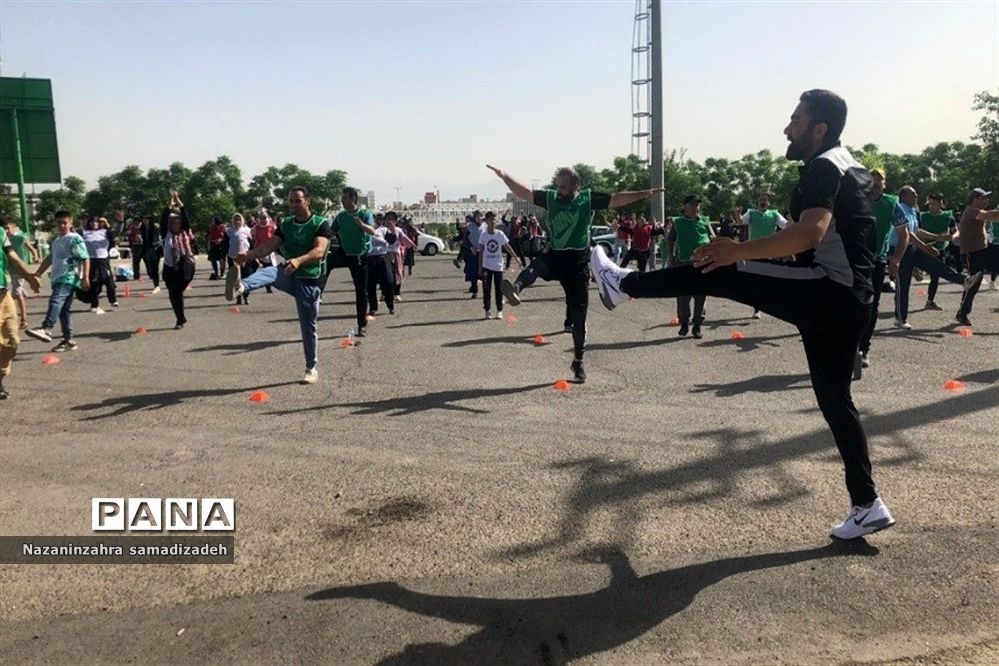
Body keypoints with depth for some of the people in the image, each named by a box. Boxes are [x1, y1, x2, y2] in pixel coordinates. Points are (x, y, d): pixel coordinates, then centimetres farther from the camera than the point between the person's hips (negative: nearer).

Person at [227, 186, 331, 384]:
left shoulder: (321, 224, -9)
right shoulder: (285, 224, 6)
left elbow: (319, 251, -26)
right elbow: (269, 246, -4)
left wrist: (298, 260, -45)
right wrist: (249, 255, -25)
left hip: (308, 279, -3)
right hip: (288, 274, 3)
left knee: (309, 326, 2)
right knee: (269, 272, -31)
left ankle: (312, 368, 17)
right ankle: (239, 287, -62)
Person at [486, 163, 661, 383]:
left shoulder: (589, 198, -1)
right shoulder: (550, 198, 4)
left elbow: (616, 199, -4)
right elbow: (524, 192, 3)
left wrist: (642, 194, -14)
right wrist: (504, 176, -8)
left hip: (578, 263, -1)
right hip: (555, 258, 1)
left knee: (578, 316, 4)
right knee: (537, 264, -37)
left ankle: (578, 361, 19)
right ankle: (515, 289, -64)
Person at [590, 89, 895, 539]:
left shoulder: (822, 166, -10)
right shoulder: (851, 168, 22)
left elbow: (810, 233, -27)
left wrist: (739, 250, -24)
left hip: (825, 293, -10)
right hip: (848, 300, 10)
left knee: (718, 274, -3)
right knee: (835, 399, 13)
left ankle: (625, 284, 9)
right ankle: (867, 506, 19)